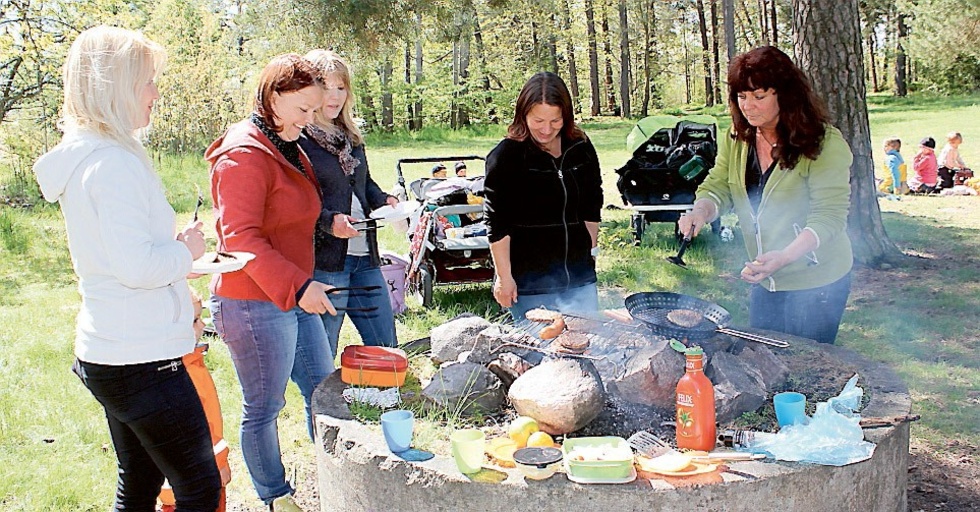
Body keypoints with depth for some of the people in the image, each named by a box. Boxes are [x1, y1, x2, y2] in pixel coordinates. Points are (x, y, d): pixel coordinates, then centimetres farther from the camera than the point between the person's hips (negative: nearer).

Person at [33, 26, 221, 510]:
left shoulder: (81, 157, 11)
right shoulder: (115, 163, -20)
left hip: (105, 354, 10)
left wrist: (173, 253, 13)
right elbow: (137, 266, -25)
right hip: (141, 359, -10)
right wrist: (186, 251, -8)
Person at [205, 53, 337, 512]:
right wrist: (297, 286, -27)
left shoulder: (288, 149, 14)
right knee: (264, 408, 6)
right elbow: (241, 237, -23)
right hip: (255, 305, -10)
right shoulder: (244, 155, -17)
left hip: (295, 300, 10)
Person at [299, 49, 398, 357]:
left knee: (387, 348, 14)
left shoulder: (350, 137, 16)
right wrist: (328, 221, -29)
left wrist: (384, 201, 7)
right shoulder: (296, 141, -10)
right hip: (322, 262, -8)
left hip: (365, 257, 8)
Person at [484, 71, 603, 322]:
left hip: (580, 276, 5)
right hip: (528, 281, -4)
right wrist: (504, 277, -11)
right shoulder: (506, 156, -10)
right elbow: (496, 222, -10)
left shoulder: (581, 148, 5)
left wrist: (591, 249, 17)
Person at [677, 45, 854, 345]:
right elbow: (717, 188, 3)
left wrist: (784, 257, -36)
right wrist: (700, 212, -22)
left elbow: (828, 216, -21)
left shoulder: (825, 143, -17)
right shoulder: (736, 140, 1)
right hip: (765, 283, 6)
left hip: (816, 285, -5)